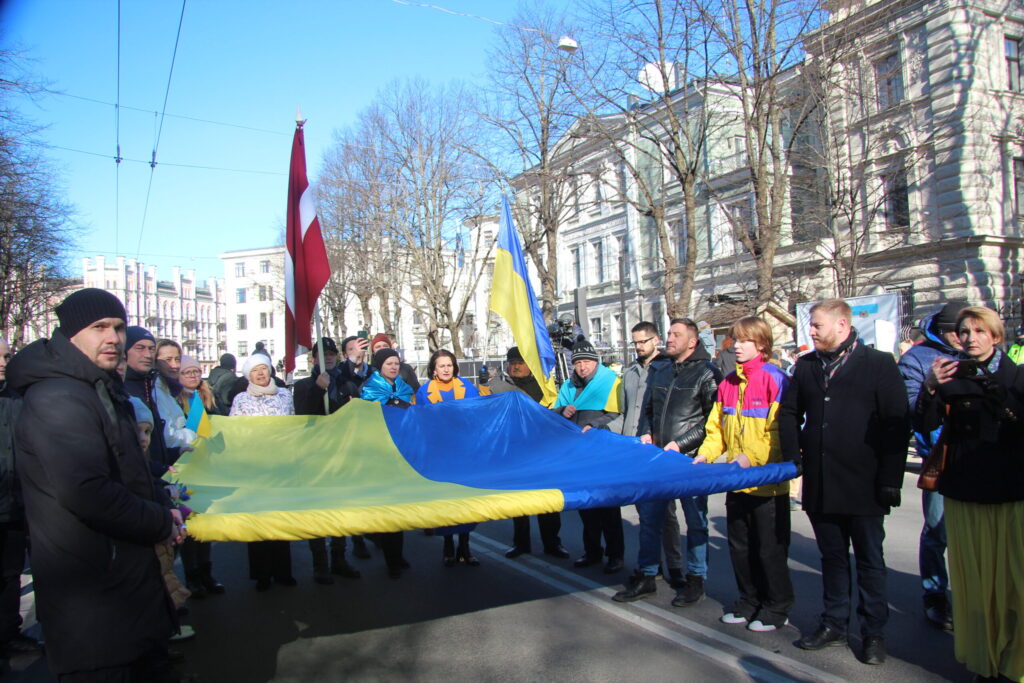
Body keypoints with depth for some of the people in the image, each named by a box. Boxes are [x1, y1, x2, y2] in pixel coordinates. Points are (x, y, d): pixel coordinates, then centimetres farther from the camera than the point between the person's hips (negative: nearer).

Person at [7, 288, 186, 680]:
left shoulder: (102, 390, 14)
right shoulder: (56, 398, -21)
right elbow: (85, 492, -30)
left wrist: (164, 505, 5)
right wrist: (161, 523, -17)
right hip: (92, 600, -10)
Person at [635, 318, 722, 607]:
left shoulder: (707, 373, -6)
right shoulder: (661, 372, 14)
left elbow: (713, 420, -10)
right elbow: (648, 409, 23)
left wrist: (680, 443, -15)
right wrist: (646, 433, 4)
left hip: (690, 458, -6)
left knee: (695, 521, 6)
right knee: (650, 516, 9)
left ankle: (696, 580, 19)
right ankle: (647, 575, 21)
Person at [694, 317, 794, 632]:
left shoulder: (775, 379, -11)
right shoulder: (728, 383, 9)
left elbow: (781, 431, -16)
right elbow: (717, 427, 13)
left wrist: (751, 456, -23)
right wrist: (705, 454, -1)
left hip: (768, 481, -6)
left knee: (770, 546, 7)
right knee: (740, 545, 15)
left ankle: (777, 607, 24)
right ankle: (749, 600, 32)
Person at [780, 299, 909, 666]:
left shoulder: (879, 364, -3)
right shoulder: (806, 366, 9)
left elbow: (897, 424, -7)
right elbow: (788, 413, 16)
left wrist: (890, 479, -12)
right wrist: (794, 457, 3)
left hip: (863, 485, -4)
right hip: (820, 484, 4)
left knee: (870, 559, 9)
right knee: (832, 557, 15)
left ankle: (874, 632, 22)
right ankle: (835, 624, 27)